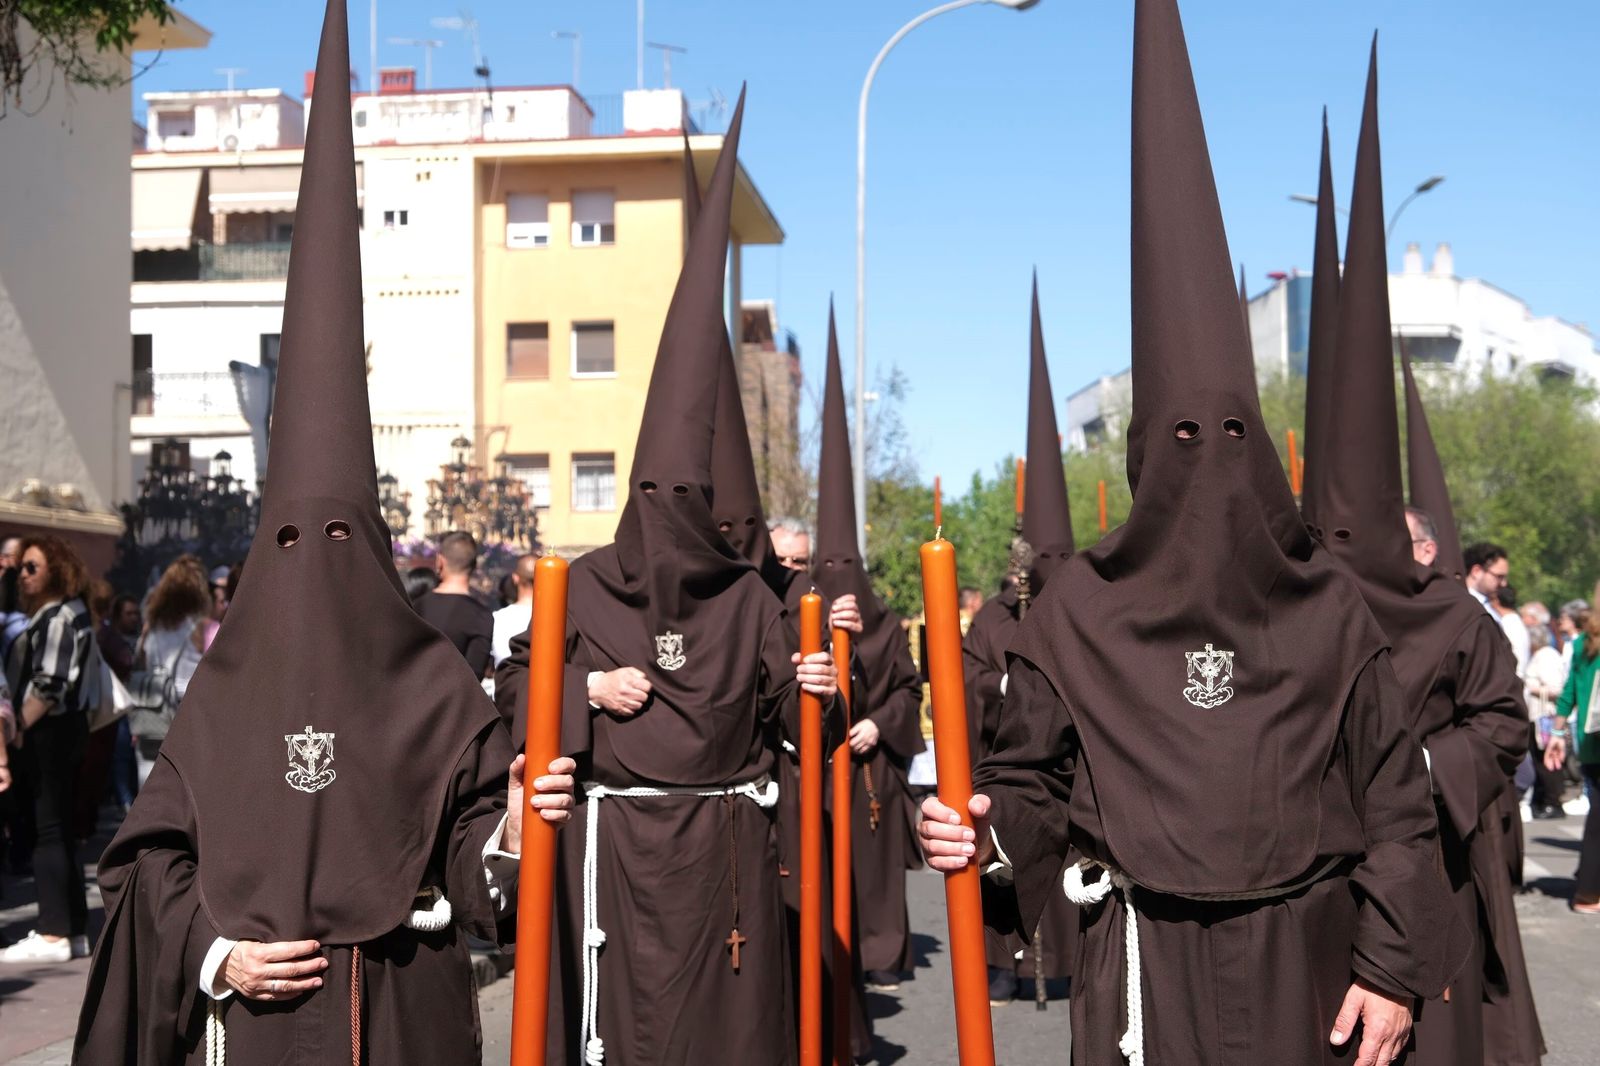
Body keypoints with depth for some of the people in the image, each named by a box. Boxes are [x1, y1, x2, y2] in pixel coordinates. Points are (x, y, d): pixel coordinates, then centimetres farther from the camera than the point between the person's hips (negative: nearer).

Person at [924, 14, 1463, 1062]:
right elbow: (1032, 775, 3)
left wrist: (1394, 965, -4)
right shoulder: (1083, 608, -1)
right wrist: (986, 830, -18)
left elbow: (1393, 793, 1)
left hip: (1305, 954, 1)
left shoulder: (1327, 604, 1)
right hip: (1145, 962, -1)